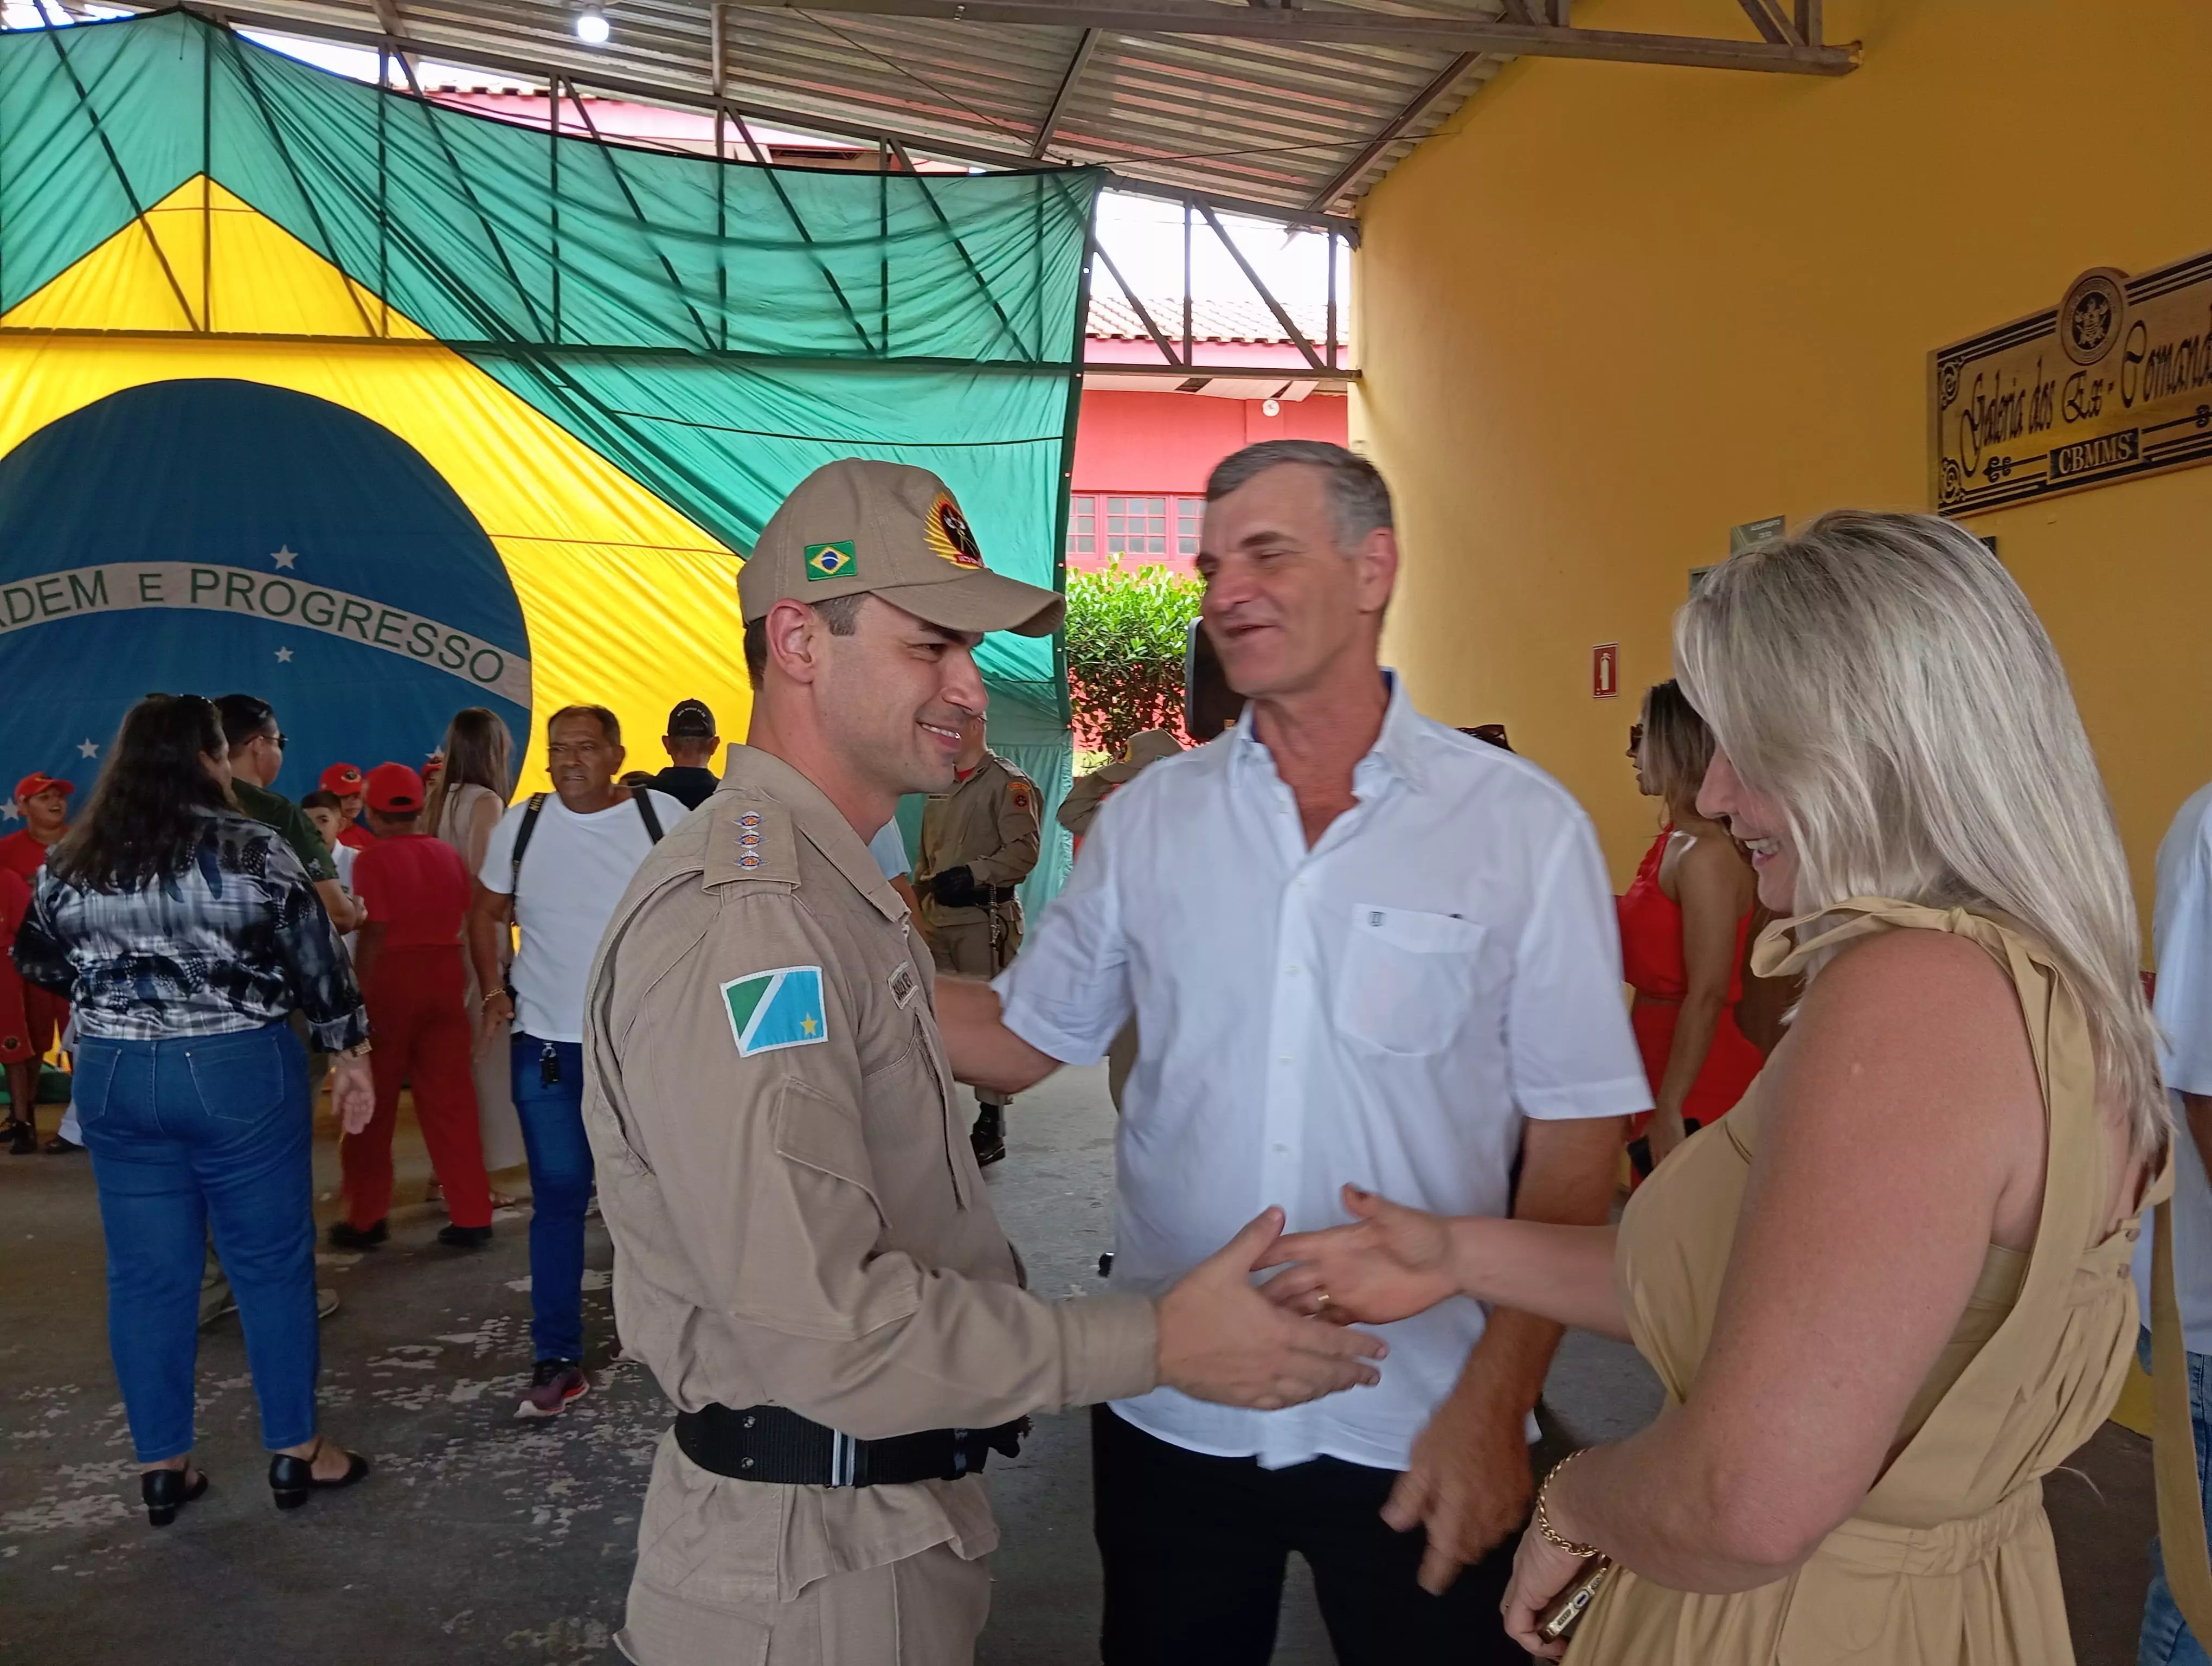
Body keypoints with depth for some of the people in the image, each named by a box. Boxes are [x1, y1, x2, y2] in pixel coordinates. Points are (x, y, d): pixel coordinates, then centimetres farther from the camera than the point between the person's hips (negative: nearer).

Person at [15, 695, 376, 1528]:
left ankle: (161, 1467, 22)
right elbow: (316, 961, -7)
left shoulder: (71, 862, 3)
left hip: (113, 1077, 4)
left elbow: (37, 962, 17)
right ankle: (295, 1451, 17)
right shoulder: (253, 848, -11)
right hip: (240, 1070, -4)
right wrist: (352, 1052, 4)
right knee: (271, 1263, 8)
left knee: (146, 1275, 12)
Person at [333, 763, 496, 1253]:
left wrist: (359, 993, -11)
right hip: (444, 976, 5)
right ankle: (472, 1217, 9)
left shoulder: (374, 858, -10)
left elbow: (374, 933, -15)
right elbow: (466, 921, 7)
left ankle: (366, 1218, 18)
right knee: (450, 1101, 8)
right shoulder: (447, 854, 6)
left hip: (391, 978, -5)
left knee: (372, 1107, 9)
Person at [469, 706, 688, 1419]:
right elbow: (485, 913, 13)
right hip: (546, 1043, 1)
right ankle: (557, 1361, 15)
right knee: (557, 1201, 5)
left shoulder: (663, 815, -5)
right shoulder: (520, 824, 1)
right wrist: (492, 989, 3)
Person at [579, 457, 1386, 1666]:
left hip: (892, 1504, 9)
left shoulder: (829, 893, 10)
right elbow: (824, 1324, -28)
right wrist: (1155, 1344, -22)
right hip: (812, 1561, -9)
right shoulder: (737, 918, -25)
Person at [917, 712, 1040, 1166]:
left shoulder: (1008, 783, -7)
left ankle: (991, 1123, 2)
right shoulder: (940, 788, 19)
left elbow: (1024, 850, -16)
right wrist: (921, 892, 19)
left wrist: (972, 874, -23)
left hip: (985, 918, -8)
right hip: (938, 918, 8)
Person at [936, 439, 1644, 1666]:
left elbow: (1575, 1138, -6)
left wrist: (1495, 1404, -11)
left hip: (1418, 1431, -2)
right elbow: (1021, 1039, 5)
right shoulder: (1148, 817, 1)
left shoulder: (1523, 826, -7)